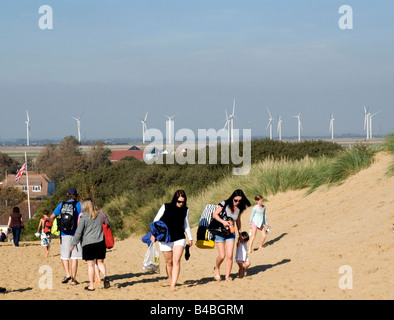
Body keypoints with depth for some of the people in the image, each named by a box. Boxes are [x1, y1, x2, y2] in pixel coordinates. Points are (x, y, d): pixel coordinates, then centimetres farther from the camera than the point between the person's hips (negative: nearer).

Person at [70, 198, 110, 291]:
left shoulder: (84, 217, -8)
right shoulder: (101, 214, 5)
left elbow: (78, 233, -6)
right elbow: (108, 226, 14)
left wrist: (73, 244, 3)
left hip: (88, 243, -4)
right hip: (101, 242, 4)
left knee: (90, 264, 3)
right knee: (100, 262, 16)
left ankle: (91, 285, 6)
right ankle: (105, 276, -10)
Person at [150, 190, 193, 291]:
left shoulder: (185, 210, 4)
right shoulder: (166, 207, -5)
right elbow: (156, 221, -1)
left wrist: (190, 238, 21)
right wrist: (153, 234, -9)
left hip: (179, 239, 1)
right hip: (165, 240, -1)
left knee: (176, 261, -13)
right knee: (169, 262, 6)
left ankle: (173, 285, -19)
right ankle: (171, 282, 23)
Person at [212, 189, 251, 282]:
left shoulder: (239, 208, 1)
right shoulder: (224, 204, -13)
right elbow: (214, 214, -13)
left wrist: (240, 233, 21)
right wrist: (223, 221, -28)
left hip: (230, 233, 4)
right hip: (220, 232, -4)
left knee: (230, 256, -5)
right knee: (222, 256, -8)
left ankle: (227, 276, 5)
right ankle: (217, 269, 22)